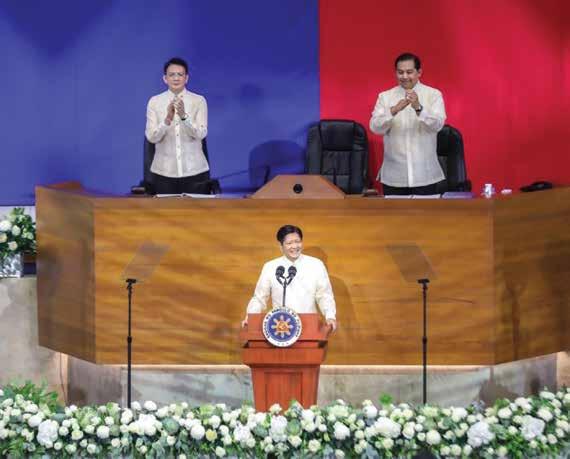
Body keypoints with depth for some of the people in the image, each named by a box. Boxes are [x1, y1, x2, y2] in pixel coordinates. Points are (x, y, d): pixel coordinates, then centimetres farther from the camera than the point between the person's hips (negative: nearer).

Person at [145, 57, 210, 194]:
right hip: (164, 172, 0)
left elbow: (201, 134, -13)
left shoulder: (198, 101, -1)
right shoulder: (155, 102, 1)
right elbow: (151, 137, -9)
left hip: (194, 171, 0)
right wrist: (168, 119, -26)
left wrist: (184, 116, -30)